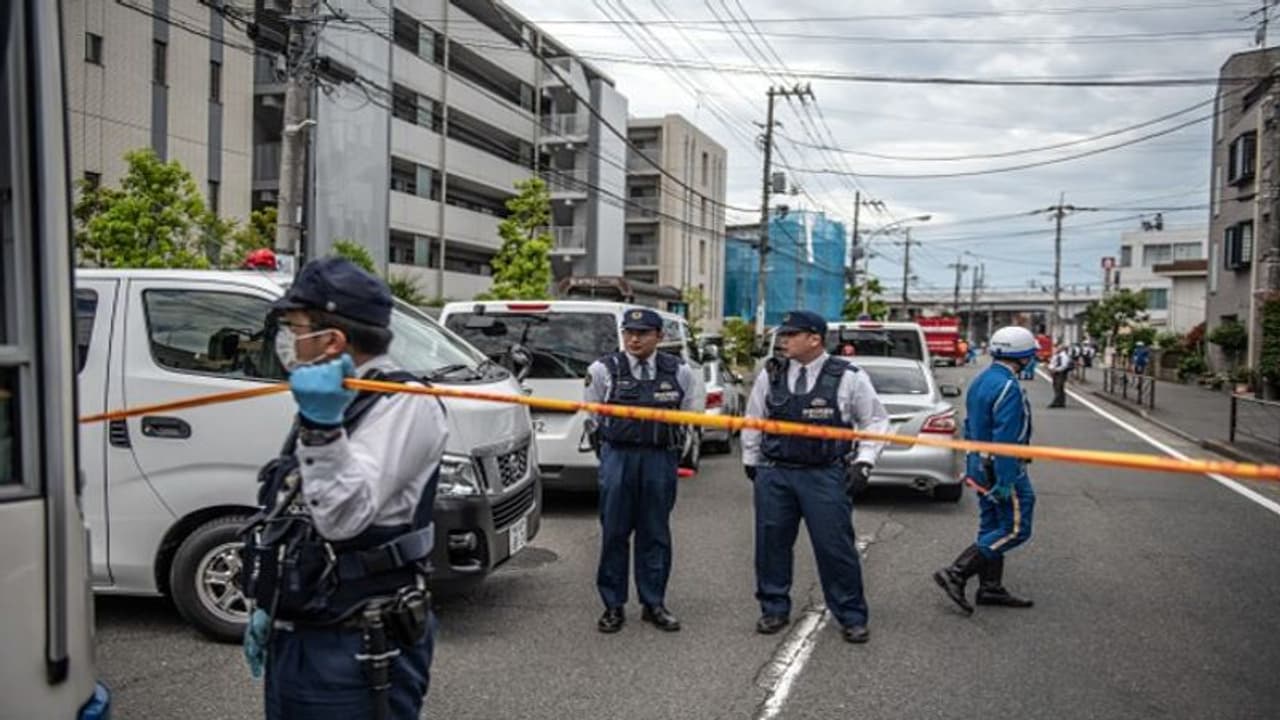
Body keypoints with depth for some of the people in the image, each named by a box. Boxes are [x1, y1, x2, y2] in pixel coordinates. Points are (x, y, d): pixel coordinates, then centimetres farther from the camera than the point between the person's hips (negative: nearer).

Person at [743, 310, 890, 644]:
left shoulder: (848, 378, -4)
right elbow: (753, 420, 16)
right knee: (771, 542, 8)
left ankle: (852, 616, 16)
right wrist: (751, 460, 17)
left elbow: (876, 421, 4)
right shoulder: (770, 375, 4)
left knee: (835, 546, 0)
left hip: (825, 476, -3)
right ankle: (774, 609, 25)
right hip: (774, 473, 3)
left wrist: (864, 461, -5)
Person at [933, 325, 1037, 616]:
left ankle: (990, 587, 21)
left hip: (980, 464, 10)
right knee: (1016, 529, -3)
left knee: (992, 526, 15)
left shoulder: (980, 381, 10)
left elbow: (970, 426, 17)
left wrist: (971, 465, 22)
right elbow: (1006, 438, -24)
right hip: (1001, 468, -10)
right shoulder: (1008, 388, -20)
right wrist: (1006, 482, -23)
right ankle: (956, 574, -8)